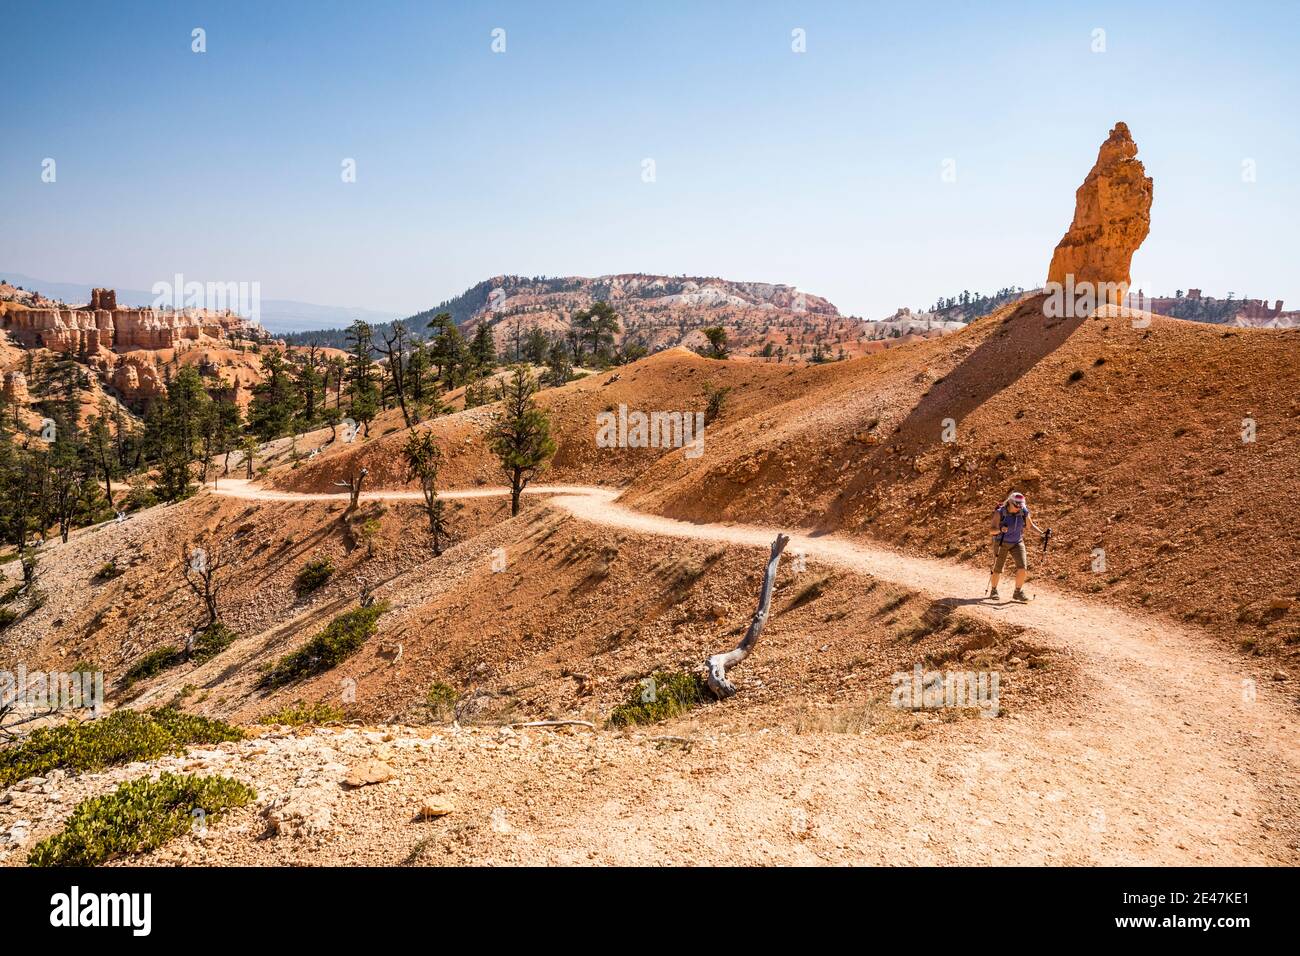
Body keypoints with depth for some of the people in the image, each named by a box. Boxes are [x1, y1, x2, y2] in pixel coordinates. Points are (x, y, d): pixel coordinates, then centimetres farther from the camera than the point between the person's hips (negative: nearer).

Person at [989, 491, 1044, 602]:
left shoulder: (1023, 513, -13)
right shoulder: (1000, 513, -21)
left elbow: (1031, 525, 1)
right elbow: (992, 530, -26)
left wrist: (1042, 533, -15)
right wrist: (1000, 529, -47)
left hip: (1017, 543, 2)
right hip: (1001, 543, -2)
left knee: (1023, 568, -11)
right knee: (997, 569, 5)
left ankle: (1018, 592, 6)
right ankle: (993, 591, 29)